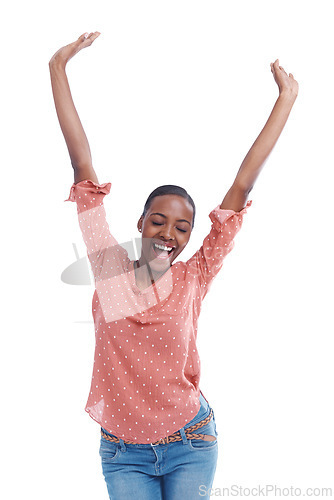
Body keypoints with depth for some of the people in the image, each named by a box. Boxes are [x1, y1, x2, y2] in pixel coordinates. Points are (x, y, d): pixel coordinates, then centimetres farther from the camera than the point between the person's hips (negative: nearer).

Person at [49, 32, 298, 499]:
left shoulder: (194, 279, -5)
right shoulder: (109, 268, -6)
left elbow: (242, 186, -5)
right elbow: (83, 166, -6)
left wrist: (287, 98, -2)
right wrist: (58, 68, -3)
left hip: (190, 446, 0)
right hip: (123, 454, 0)